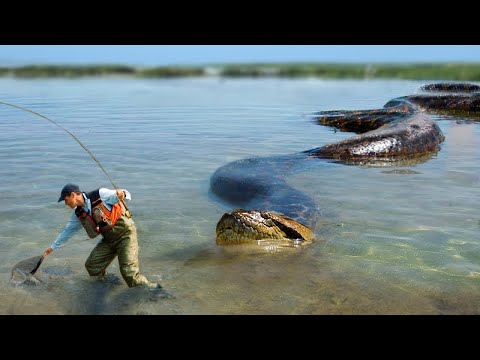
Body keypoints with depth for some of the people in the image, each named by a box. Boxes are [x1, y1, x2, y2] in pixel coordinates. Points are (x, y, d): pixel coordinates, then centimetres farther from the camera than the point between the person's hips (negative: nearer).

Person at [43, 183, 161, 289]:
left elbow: (126, 195, -11)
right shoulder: (78, 214, 5)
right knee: (91, 266, 2)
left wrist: (121, 193, -36)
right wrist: (53, 247, 27)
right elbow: (68, 231, 20)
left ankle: (145, 284, 4)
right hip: (108, 239, 7)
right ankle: (103, 276, 30)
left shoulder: (100, 195, -17)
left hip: (125, 232, -7)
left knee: (128, 271, -18)